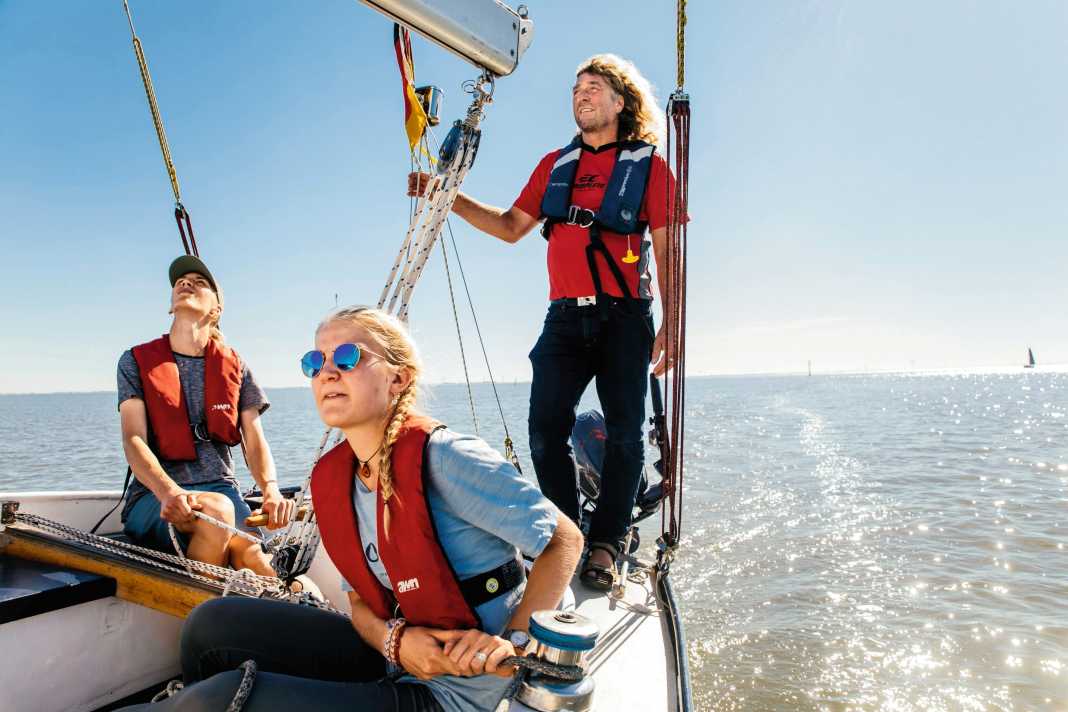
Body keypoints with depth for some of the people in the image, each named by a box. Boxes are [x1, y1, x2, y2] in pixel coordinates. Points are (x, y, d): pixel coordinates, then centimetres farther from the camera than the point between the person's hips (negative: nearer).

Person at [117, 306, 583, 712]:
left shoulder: (445, 459, -22)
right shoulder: (331, 477, 2)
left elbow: (565, 540, -14)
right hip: (393, 656, 7)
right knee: (212, 623, 4)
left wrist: (514, 641, -23)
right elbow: (362, 599, 10)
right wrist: (394, 638, -12)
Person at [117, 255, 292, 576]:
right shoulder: (137, 361, 7)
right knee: (216, 510, -34)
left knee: (254, 556, -31)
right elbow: (134, 441, -6)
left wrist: (272, 492, -18)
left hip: (220, 486, 1)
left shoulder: (234, 366, 12)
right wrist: (169, 492, -27)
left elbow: (255, 442, 4)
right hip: (156, 495, -1)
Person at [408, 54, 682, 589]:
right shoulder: (554, 165, 17)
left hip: (624, 318, -3)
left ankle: (606, 543, 10)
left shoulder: (648, 165, 5)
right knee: (546, 428, -3)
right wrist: (450, 199, 5)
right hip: (564, 317, 4)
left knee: (624, 431, -1)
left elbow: (667, 253, 0)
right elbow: (511, 228, 16)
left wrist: (671, 327, -8)